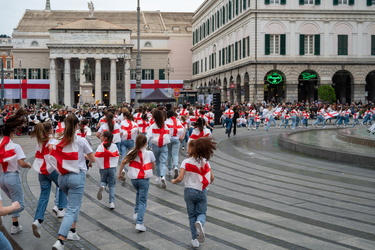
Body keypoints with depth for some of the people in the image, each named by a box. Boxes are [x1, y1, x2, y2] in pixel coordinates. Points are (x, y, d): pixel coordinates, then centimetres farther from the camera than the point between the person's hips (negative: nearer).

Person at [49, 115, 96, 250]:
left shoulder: (59, 141, 4)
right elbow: (93, 159, 2)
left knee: (75, 203, 28)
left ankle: (72, 231, 22)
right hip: (77, 177, -5)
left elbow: (51, 159, 2)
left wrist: (61, 168, 11)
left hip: (62, 177, 5)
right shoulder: (81, 141, -6)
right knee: (72, 209, -6)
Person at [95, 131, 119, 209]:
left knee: (103, 181, 23)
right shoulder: (114, 146, -2)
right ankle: (112, 202, -1)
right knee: (112, 185, 8)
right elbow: (117, 156, 5)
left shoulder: (100, 147, -8)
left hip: (102, 168, -1)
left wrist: (100, 165, 3)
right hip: (112, 168, 1)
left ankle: (102, 186, -13)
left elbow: (96, 157, -13)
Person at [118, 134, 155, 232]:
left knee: (139, 193, 33)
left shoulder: (132, 152, 1)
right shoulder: (149, 153, -5)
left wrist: (119, 173, 2)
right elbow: (153, 167, 3)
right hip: (144, 179, -3)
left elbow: (123, 162, -6)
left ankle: (136, 212, 27)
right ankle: (139, 223, -9)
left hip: (133, 178, 3)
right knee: (143, 201, 1)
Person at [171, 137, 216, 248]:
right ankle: (200, 222, -24)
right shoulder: (205, 161, -1)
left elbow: (180, 178, -18)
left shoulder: (186, 162, -12)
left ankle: (195, 239, 9)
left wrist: (174, 181, 3)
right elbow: (211, 178, 1)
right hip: (202, 192, 2)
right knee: (202, 213, 12)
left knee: (192, 215, 11)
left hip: (190, 191, -2)